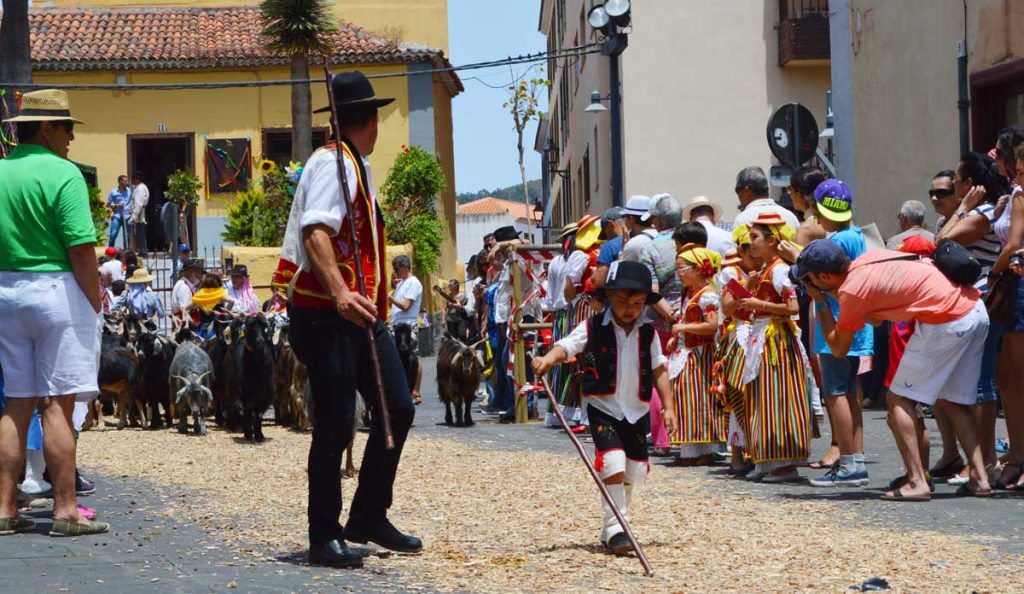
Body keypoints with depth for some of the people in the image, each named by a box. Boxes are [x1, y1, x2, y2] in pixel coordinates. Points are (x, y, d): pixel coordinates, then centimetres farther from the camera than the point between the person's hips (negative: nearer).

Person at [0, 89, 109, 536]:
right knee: (57, 403, -4)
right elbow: (81, 247, -17)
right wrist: (95, 300, -7)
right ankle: (65, 511, -2)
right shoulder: (62, 174, -11)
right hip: (55, 288, -6)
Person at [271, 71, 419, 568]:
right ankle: (324, 537, 5)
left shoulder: (356, 167, 19)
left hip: (360, 311, 10)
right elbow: (315, 232, -27)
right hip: (324, 315, -10)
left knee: (398, 409, 5)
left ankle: (368, 519, 17)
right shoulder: (332, 163, -12)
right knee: (336, 424, -6)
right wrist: (339, 294, -39)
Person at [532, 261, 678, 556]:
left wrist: (668, 407, 4)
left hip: (637, 412, 5)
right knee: (613, 463, -22)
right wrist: (549, 359, -40)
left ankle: (613, 528, 27)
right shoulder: (593, 329, -6)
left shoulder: (647, 334, 5)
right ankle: (616, 528, -15)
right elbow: (566, 346, -18)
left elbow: (658, 370, 10)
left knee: (632, 471, 10)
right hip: (603, 409, -5)